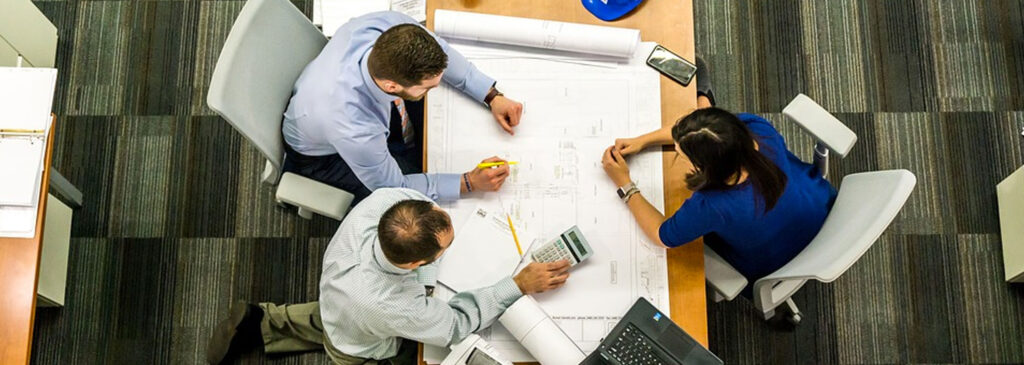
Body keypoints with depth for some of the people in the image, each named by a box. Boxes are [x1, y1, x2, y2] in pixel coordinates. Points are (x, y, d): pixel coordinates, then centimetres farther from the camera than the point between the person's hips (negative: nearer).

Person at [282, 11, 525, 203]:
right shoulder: (354, 131, -47)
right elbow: (393, 187, -26)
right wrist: (470, 182, -26)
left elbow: (439, 52, -11)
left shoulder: (391, 26, -35)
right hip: (323, 153, -5)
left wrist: (492, 96, -16)